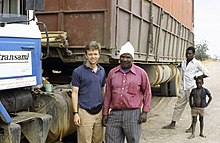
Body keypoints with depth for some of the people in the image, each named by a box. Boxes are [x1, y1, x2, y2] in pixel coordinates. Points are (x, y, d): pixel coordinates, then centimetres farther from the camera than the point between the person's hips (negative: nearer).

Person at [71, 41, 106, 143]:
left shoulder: (102, 71, 10)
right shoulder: (78, 72, -6)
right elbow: (74, 93, -6)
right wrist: (75, 113, -11)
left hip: (99, 112, 5)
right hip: (85, 112, -5)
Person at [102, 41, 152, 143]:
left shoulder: (141, 73, 2)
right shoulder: (112, 73, 9)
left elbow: (147, 92, 7)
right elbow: (108, 94, 13)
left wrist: (145, 112, 0)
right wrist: (105, 113, 11)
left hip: (133, 114, -2)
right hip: (114, 114, 3)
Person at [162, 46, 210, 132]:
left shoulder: (197, 63, -6)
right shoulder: (183, 63, 11)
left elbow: (207, 73, -6)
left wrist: (196, 77, -8)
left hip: (192, 88, -6)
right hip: (183, 88, 6)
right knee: (178, 106, 8)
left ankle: (192, 126, 13)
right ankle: (173, 124, 15)